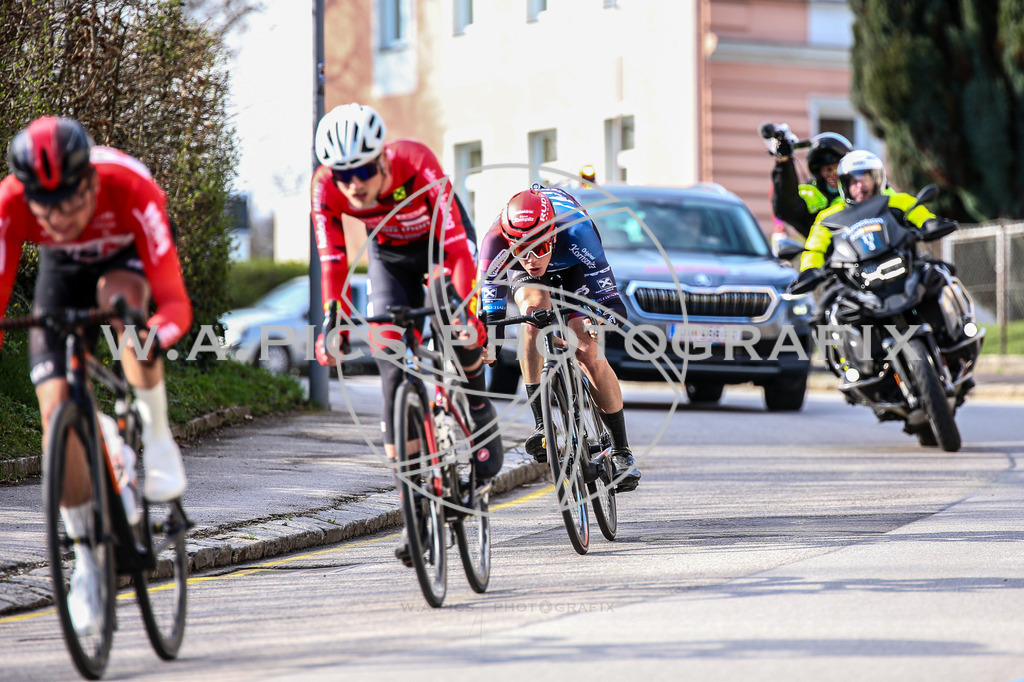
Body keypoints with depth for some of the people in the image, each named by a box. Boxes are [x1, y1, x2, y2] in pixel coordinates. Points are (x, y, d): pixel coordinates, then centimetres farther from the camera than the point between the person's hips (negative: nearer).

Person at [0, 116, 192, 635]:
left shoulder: (130, 189, -41)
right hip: (63, 270, 2)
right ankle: (87, 560, 5)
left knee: (119, 296, -40)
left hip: (128, 255, -2)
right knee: (57, 410, -12)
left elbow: (175, 303, -43)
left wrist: (153, 336, -64)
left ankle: (157, 437, -18)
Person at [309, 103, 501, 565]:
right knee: (394, 369, -9)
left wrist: (468, 312, -48)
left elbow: (456, 243, -40)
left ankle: (482, 430, 1)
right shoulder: (326, 188, -29)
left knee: (457, 331, -26)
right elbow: (332, 262, -28)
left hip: (441, 241, -2)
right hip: (390, 255, 2)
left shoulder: (416, 164, -38)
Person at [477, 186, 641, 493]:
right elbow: (489, 310, -38)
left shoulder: (575, 231, -43)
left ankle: (621, 451, -2)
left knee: (588, 353, -16)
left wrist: (599, 318, -64)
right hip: (524, 277, 1)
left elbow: (612, 303, -44)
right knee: (535, 308, -33)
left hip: (574, 264, -1)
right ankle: (542, 424, -27)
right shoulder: (495, 242, -39)